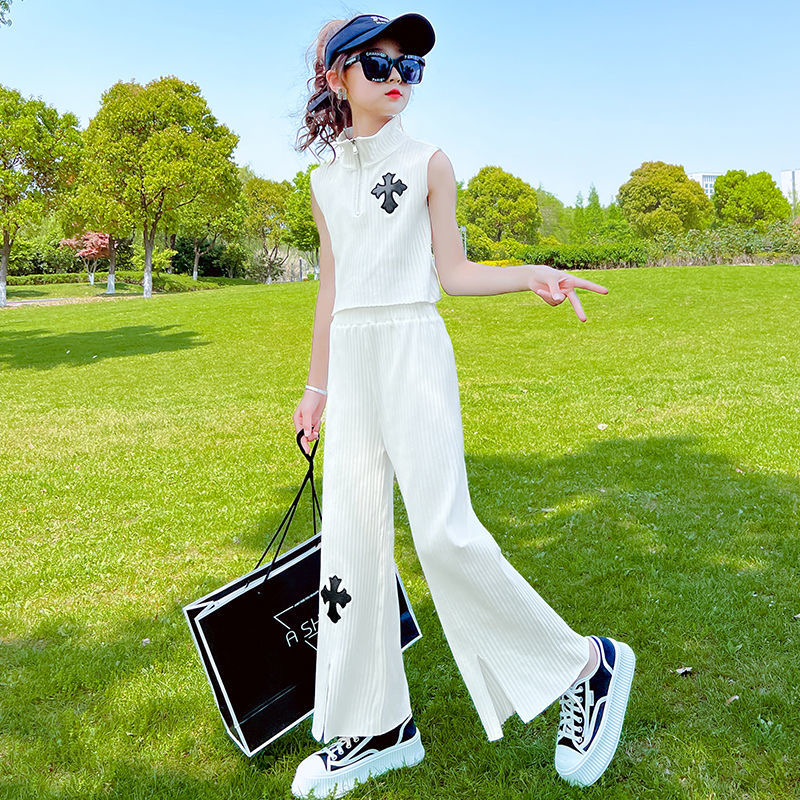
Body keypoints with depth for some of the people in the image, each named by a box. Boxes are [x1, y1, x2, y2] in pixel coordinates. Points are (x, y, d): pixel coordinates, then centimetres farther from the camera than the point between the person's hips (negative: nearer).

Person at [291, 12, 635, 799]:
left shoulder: (428, 163, 3)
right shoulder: (326, 180, 14)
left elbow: (450, 270, 1)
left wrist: (531, 274, -16)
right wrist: (317, 386, 18)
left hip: (413, 348, -5)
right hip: (350, 358, 5)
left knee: (443, 532, -15)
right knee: (351, 536, 2)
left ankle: (585, 664, 4)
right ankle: (375, 728, 15)